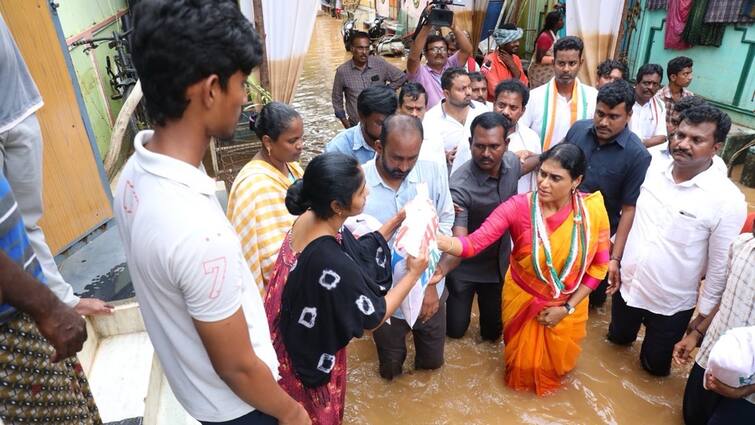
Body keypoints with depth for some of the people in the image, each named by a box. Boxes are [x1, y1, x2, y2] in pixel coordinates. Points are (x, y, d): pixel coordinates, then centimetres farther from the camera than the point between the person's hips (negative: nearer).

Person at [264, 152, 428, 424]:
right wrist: (414, 273, -12)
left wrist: (397, 221, -3)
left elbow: (359, 253, 3)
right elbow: (375, 317, -21)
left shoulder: (309, 218, -14)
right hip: (312, 355, -7)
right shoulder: (332, 263, -38)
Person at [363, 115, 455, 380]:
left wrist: (430, 282, -13)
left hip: (429, 290, 2)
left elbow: (444, 226, -7)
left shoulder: (433, 172, -13)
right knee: (391, 371, 21)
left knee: (433, 361, 22)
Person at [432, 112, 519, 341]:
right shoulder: (459, 185, -33)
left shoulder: (512, 162, -14)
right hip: (465, 269, -4)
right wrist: (440, 270, -57)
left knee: (493, 330, 17)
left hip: (499, 262, 5)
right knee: (455, 329, 11)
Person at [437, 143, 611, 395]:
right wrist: (435, 240, -54)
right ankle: (522, 379, 58)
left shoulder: (593, 209, -20)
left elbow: (599, 264, -8)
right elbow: (474, 243, -34)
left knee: (556, 365, 25)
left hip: (567, 306, 2)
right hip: (523, 301, -1)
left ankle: (550, 379, 62)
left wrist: (567, 308, -11)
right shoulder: (518, 207, -25)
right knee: (524, 365, 20)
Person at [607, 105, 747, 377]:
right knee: (619, 337, 28)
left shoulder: (727, 200, -21)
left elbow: (720, 267, -13)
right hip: (627, 285, 3)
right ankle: (628, 331, 59)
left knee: (654, 363, 19)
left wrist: (702, 320, -7)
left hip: (671, 304, -3)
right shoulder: (653, 166, -10)